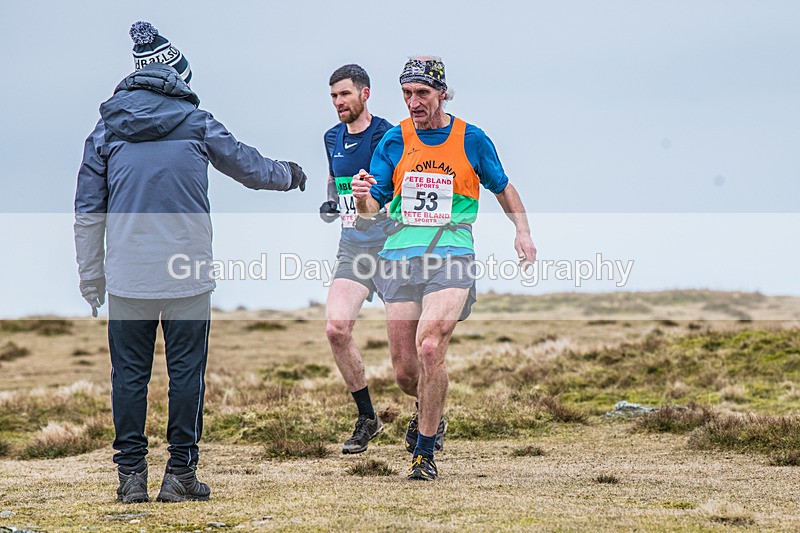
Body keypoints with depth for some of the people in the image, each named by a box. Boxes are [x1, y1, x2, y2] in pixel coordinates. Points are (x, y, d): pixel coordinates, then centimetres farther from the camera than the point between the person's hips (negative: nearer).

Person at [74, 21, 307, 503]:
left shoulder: (107, 129, 5)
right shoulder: (195, 123, 2)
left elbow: (88, 210, 5)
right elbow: (248, 166, 15)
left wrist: (91, 275, 13)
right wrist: (289, 175, 35)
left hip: (127, 276, 1)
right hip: (187, 274, -1)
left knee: (130, 373, 6)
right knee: (186, 371, 5)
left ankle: (131, 475, 7)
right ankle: (180, 475, 7)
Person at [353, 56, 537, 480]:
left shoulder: (471, 139, 5)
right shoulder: (394, 141, 8)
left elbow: (502, 188, 20)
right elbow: (372, 206, 8)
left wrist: (523, 231, 6)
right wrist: (363, 197, -16)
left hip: (451, 258, -3)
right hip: (400, 258, 3)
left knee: (429, 346, -23)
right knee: (404, 369, 2)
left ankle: (424, 452, -11)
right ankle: (428, 410, 38)